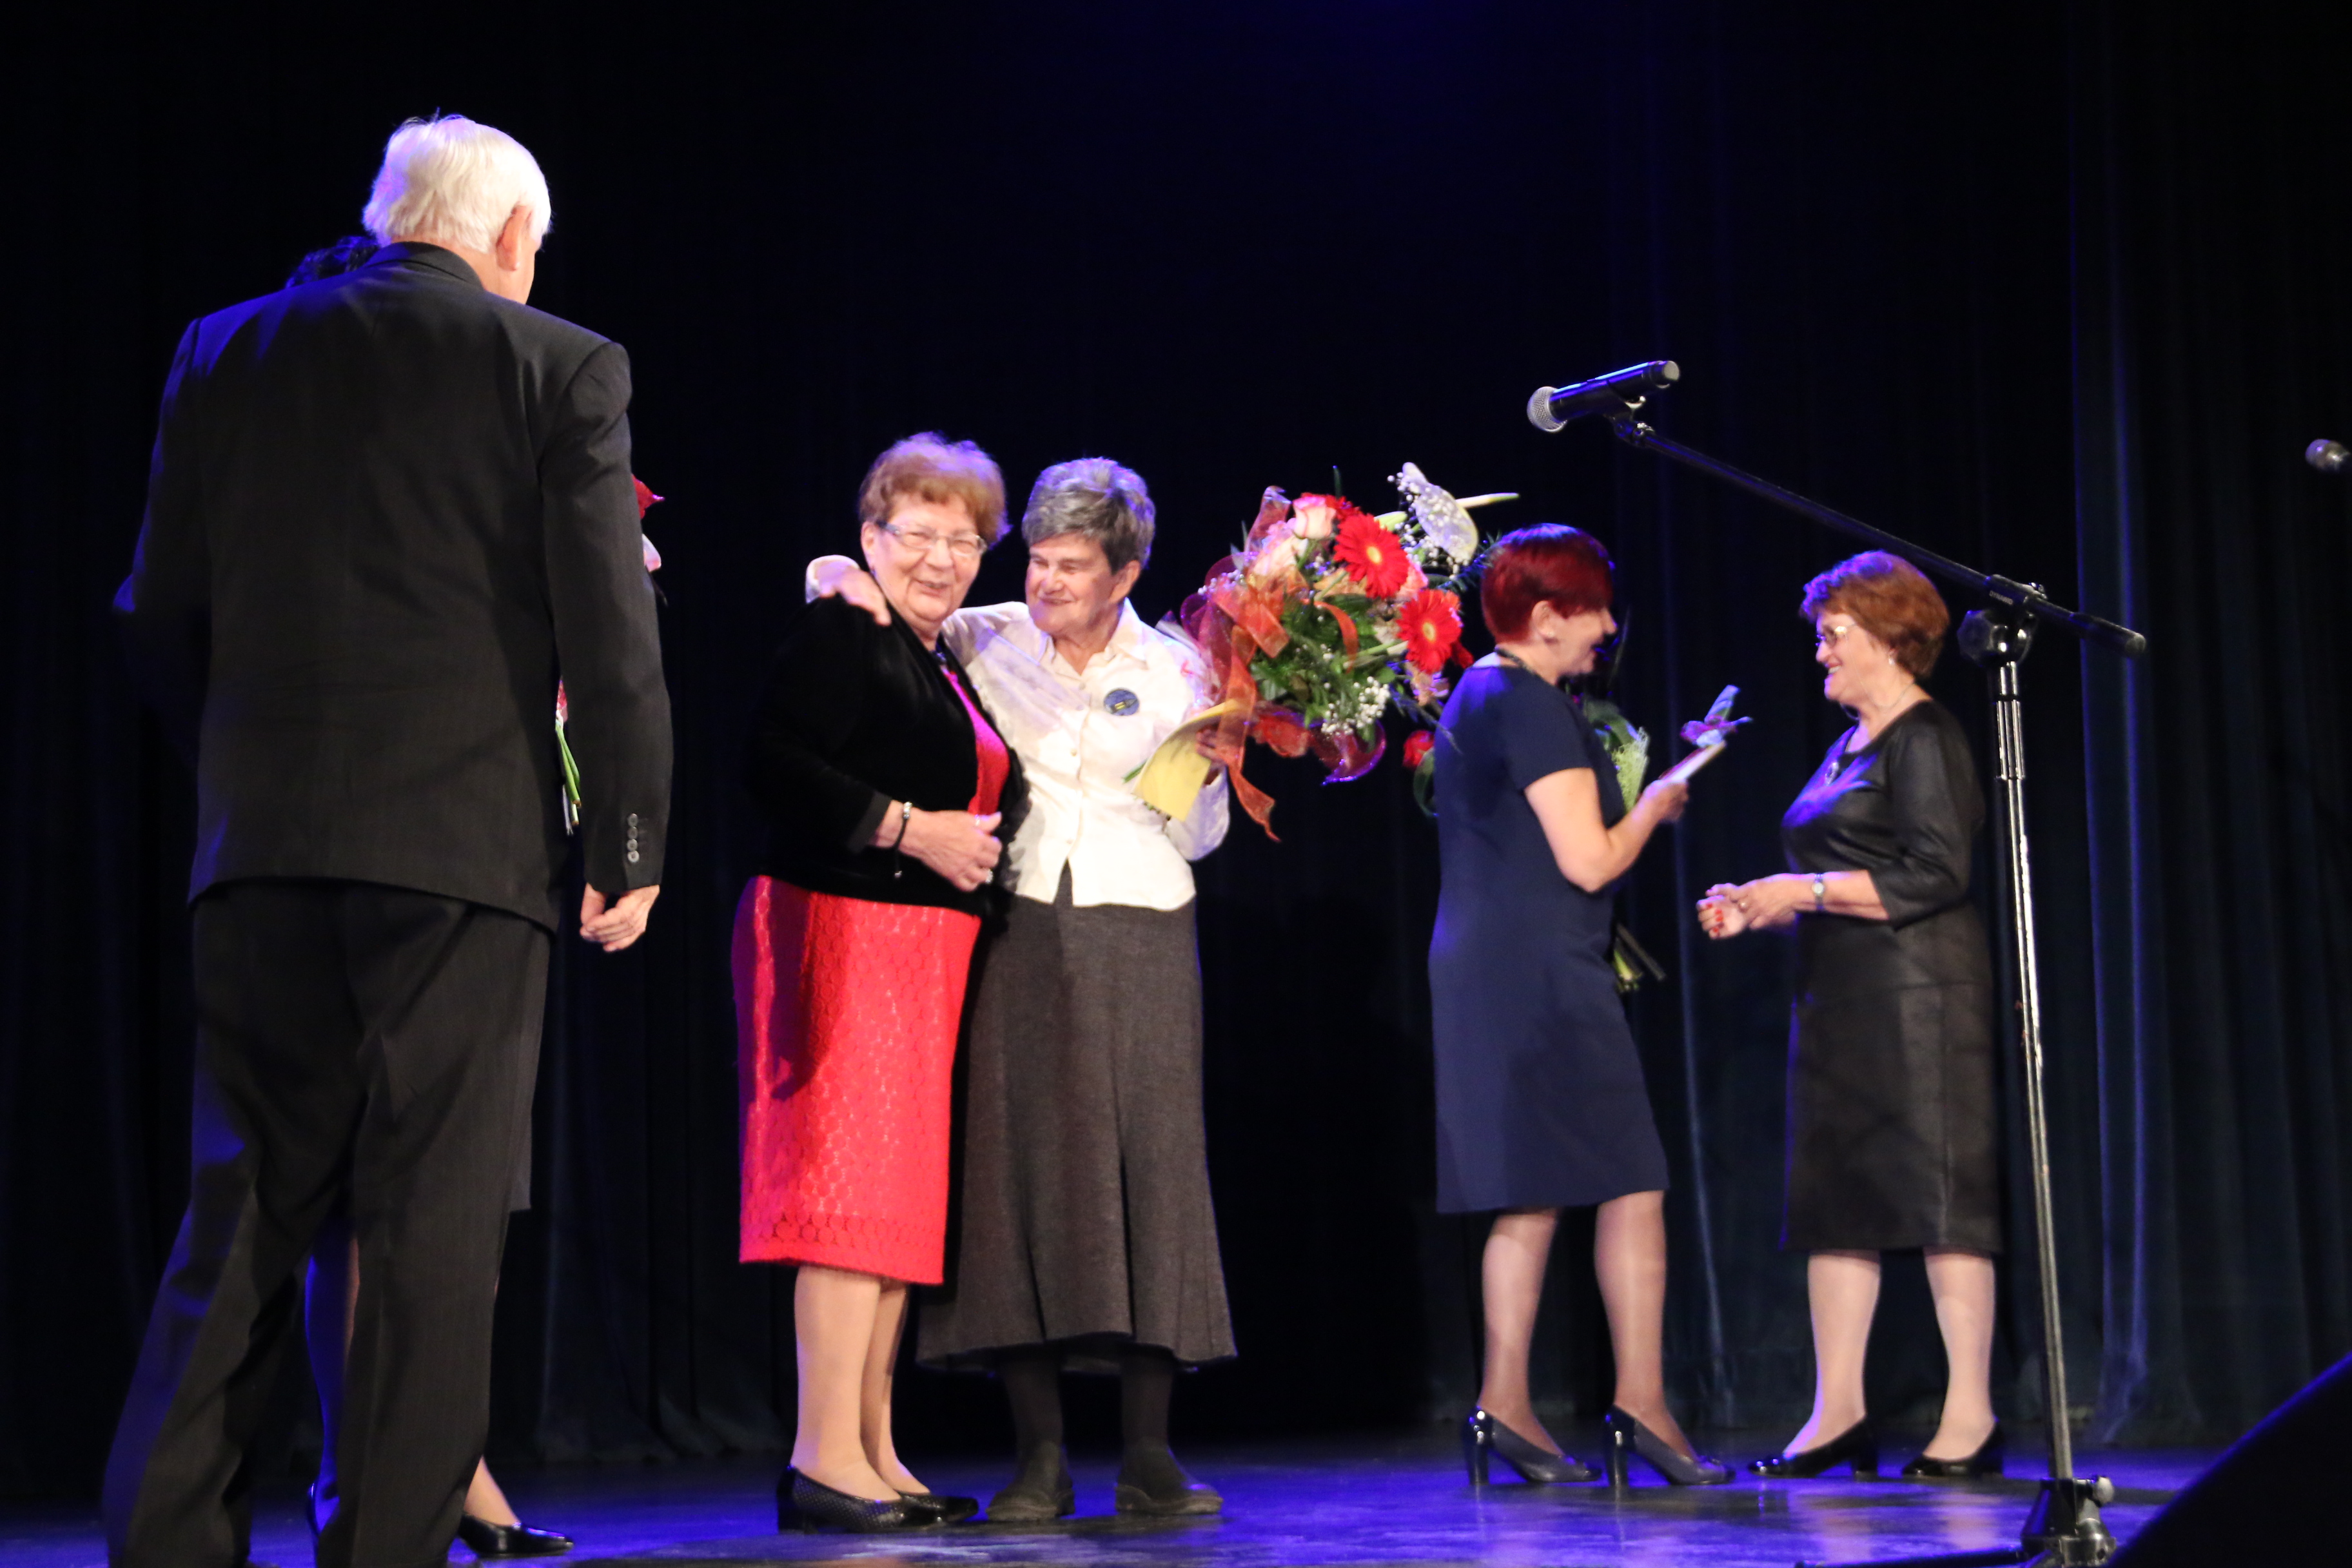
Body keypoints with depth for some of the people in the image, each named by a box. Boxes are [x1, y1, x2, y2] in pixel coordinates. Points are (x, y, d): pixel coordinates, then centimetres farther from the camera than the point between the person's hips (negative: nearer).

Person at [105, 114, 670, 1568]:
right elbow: (609, 631, -4)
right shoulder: (558, 367, 0)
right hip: (467, 841, -4)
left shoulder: (227, 352, 11)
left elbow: (162, 619, 11)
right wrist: (632, 842, 2)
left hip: (261, 849, 4)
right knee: (436, 1229, 1)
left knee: (245, 1211, 10)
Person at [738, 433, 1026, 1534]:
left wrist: (972, 845, 12)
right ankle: (826, 1460, -13)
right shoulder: (837, 631, -6)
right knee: (856, 1183, -13)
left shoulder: (947, 665, 21)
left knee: (901, 1195, 8)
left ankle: (873, 1457, 11)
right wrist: (911, 829, -18)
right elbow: (774, 765, -19)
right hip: (846, 933, -9)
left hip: (926, 946, 9)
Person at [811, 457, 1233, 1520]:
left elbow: (1199, 835, 10)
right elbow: (841, 582, 14)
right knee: (1021, 1163, -4)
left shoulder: (1173, 672, 7)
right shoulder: (986, 642, 7)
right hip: (1019, 930, 0)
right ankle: (1039, 1457, 1)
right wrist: (842, 579, -8)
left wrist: (1210, 768, -9)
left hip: (1139, 935, 0)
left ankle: (1147, 1455, 0)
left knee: (1148, 1165, -4)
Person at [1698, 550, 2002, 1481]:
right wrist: (1758, 909, 11)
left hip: (1915, 993, -10)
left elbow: (1931, 878, -16)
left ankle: (1970, 1416, -4)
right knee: (1835, 1196, 6)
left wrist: (1803, 890, -16)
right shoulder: (1849, 747, 20)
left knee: (1937, 1189, -8)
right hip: (1841, 1001, 10)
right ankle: (1838, 1414, 9)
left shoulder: (1924, 739, -7)